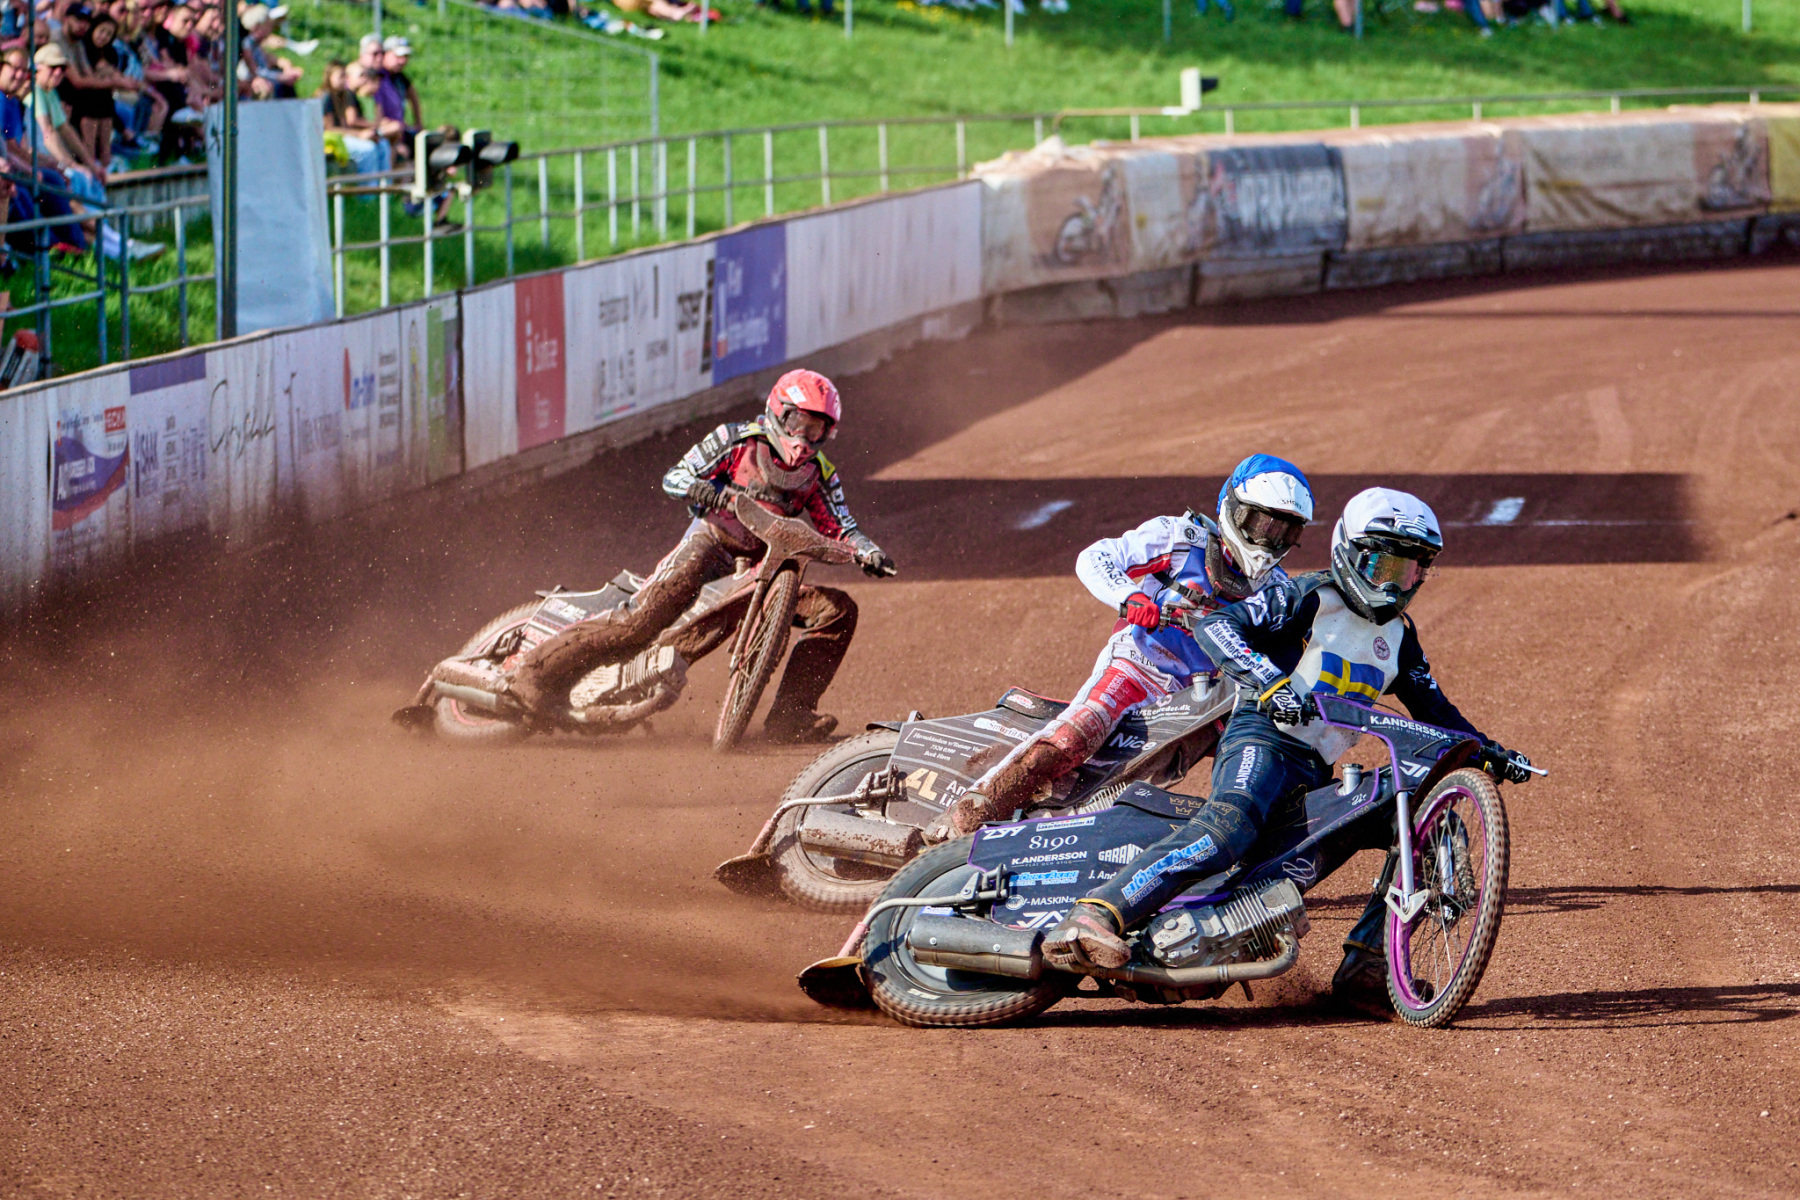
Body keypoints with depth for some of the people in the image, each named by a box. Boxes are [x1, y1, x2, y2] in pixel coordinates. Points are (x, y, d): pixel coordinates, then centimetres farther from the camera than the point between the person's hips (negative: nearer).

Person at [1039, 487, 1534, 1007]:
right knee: (1230, 825, -37)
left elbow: (1433, 710, 29)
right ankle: (1092, 917, -49)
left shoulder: (1398, 635, 21)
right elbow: (1216, 626, -13)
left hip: (1317, 776, 8)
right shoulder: (1308, 598, -1)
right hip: (1262, 740, -8)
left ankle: (1365, 963, -5)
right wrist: (1271, 682, -29)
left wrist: (1487, 752, 13)